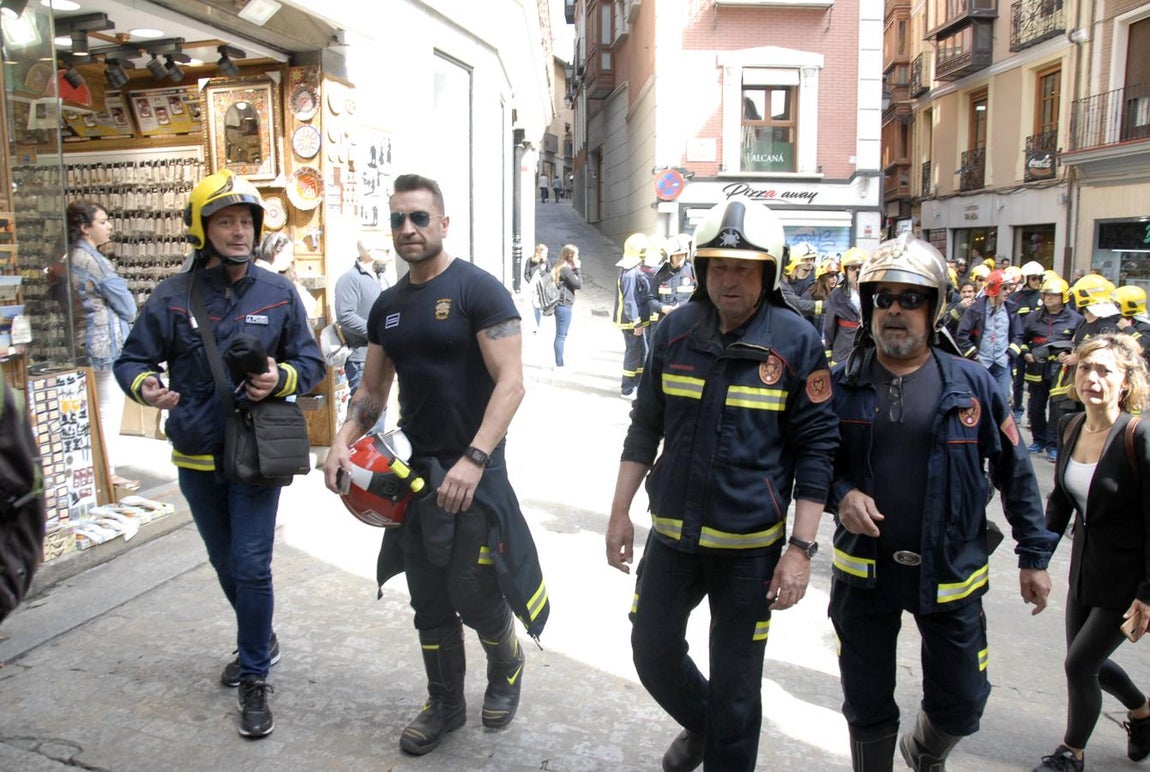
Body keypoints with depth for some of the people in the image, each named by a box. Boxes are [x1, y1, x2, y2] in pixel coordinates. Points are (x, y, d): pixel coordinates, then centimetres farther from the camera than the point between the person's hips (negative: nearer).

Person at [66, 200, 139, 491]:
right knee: (110, 410, 0)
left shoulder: (71, 257, 10)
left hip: (85, 342, 9)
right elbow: (126, 304, -12)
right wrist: (128, 316, 8)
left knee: (96, 411, 16)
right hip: (107, 343, -9)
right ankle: (109, 474, 7)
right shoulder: (93, 260, -17)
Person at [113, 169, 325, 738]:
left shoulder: (279, 293, -4)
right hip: (195, 457, 3)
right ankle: (260, 641, 44)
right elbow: (132, 359, 0)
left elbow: (311, 361, 2)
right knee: (225, 563, 20)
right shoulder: (171, 297, -5)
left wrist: (281, 378, -20)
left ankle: (254, 679, 12)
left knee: (251, 566, -5)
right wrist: (144, 385, -23)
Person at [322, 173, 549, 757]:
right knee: (430, 604, 14)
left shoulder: (478, 290, -11)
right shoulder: (388, 305, 10)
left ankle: (507, 667, 34)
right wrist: (344, 443, -2)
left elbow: (510, 383, -18)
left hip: (473, 473, -6)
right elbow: (372, 390, 16)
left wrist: (474, 460, -28)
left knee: (476, 599, 1)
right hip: (415, 469, 6)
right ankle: (445, 706, 33)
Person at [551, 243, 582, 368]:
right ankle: (559, 364, -1)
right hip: (565, 306, -10)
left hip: (560, 305, 10)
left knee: (560, 335, 13)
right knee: (561, 335, -5)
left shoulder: (559, 268, 12)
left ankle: (559, 363, 18)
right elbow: (579, 284, -14)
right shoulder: (566, 270, -16)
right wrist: (577, 269, -9)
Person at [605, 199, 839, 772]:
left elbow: (815, 449, -7)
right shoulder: (675, 330, 0)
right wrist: (619, 511, 7)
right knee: (652, 649, 17)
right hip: (672, 531, 4)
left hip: (750, 543, -3)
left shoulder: (796, 341, -10)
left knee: (735, 683, 8)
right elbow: (645, 425, 8)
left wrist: (801, 547, -12)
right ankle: (700, 725, 47)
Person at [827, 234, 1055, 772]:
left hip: (950, 572, 0)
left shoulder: (972, 385, -5)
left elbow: (1014, 472, 2)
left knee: (961, 706, 13)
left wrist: (1034, 555, 4)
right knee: (867, 709, 13)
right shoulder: (840, 385, -4)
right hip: (864, 570, 0)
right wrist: (840, 494, -16)